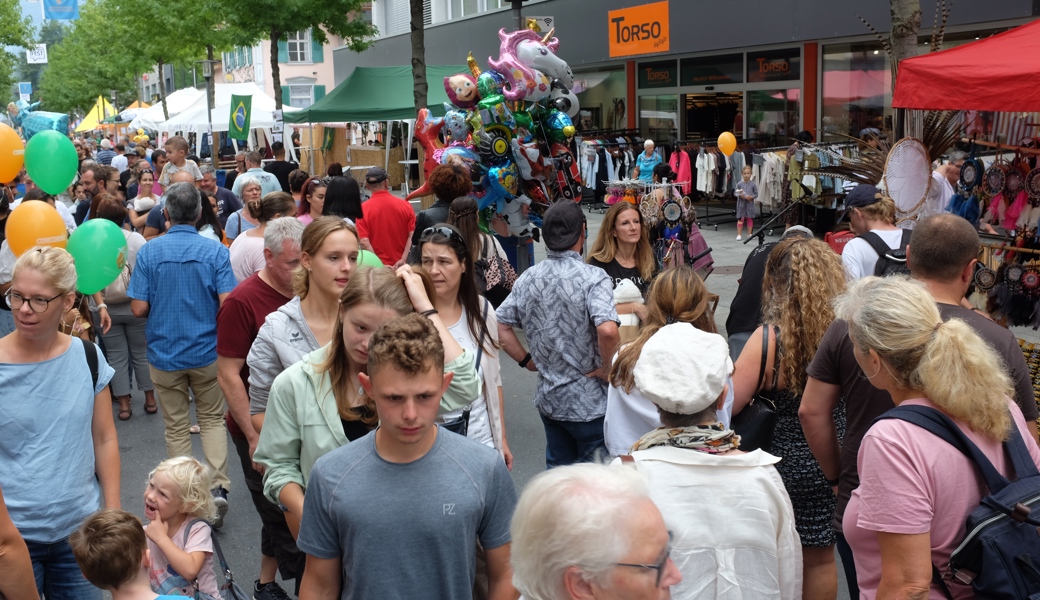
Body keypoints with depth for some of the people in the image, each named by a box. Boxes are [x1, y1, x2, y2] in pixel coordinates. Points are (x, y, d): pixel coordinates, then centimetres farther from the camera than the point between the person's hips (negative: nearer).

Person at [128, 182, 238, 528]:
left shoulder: (149, 252, -8)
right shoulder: (215, 251, -10)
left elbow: (138, 309, -9)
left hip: (164, 354, 0)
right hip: (207, 352, 0)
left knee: (176, 428, 13)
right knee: (212, 419, 16)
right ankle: (219, 487, 0)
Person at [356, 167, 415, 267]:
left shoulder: (363, 210, -7)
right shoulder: (405, 206, -2)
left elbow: (364, 242, -13)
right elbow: (412, 236, -6)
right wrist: (403, 259, -8)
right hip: (402, 265, 2)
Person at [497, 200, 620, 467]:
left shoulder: (528, 278, -1)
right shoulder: (592, 277, -19)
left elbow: (500, 327, 1)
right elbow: (607, 330, -33)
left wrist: (527, 360, 7)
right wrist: (606, 369, -17)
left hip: (548, 400, 5)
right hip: (590, 403, -5)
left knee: (557, 469, 21)